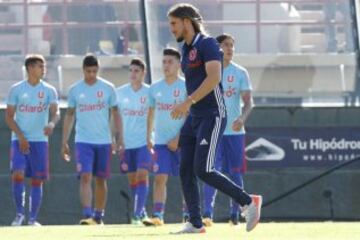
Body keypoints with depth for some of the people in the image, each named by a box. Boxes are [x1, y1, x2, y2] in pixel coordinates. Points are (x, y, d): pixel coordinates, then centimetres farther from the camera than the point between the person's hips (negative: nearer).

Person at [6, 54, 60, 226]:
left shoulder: (49, 91, 4)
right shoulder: (16, 89, 2)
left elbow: (55, 112, -7)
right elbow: (9, 117, 2)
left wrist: (52, 124, -31)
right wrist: (21, 137, -11)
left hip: (40, 140, 1)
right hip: (19, 139, -1)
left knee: (37, 180, 1)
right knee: (18, 175, -16)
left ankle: (33, 218, 10)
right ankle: (19, 213, -2)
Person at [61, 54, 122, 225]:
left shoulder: (108, 88, 2)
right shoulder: (75, 90, 3)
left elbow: (115, 113, 6)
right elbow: (69, 115, 9)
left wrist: (119, 138, -3)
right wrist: (64, 142, 5)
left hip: (104, 141, 1)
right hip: (83, 141, -1)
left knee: (101, 180, 7)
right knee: (85, 177, -14)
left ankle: (99, 216, 17)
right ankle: (87, 215, -21)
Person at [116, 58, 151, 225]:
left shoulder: (150, 92, -2)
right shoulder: (120, 92, 5)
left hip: (144, 141, -3)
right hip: (126, 142, 3)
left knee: (142, 175, -15)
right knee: (132, 179, 8)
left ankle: (137, 215, -17)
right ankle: (142, 213, 23)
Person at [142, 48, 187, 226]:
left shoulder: (185, 87, -5)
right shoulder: (155, 88, 8)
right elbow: (151, 113, 18)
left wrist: (178, 138, -14)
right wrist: (148, 137, 14)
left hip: (182, 141, -3)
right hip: (161, 141, 3)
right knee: (160, 177, -6)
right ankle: (157, 215, -9)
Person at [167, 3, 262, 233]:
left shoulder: (207, 44, -11)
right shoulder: (187, 49, 16)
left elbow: (214, 77, -24)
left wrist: (188, 102, -28)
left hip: (212, 116, -9)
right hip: (194, 118, 9)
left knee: (203, 170, -15)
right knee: (186, 170, 2)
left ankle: (249, 202, -3)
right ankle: (195, 223, 5)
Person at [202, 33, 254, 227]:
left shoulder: (240, 73, 5)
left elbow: (248, 101, -1)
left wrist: (242, 118, -21)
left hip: (234, 131, 1)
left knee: (235, 174, 5)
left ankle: (234, 214, 16)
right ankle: (207, 214, -19)